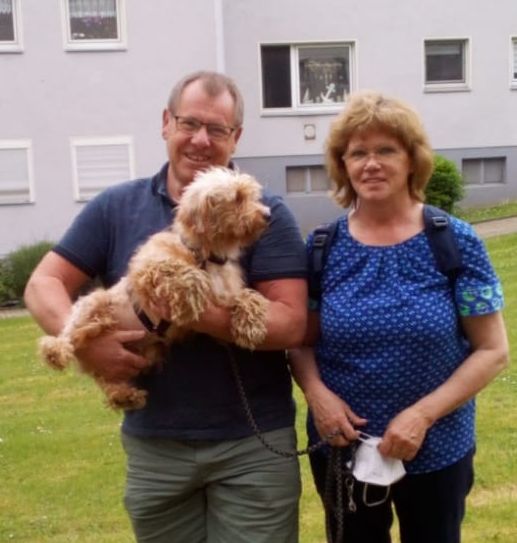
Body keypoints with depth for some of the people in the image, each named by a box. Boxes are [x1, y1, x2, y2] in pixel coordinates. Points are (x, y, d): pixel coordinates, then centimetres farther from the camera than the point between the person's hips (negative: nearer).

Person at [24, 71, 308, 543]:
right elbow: (44, 283, 2)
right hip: (153, 443, 3)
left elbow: (292, 324, -14)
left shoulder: (265, 214, -6)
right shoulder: (117, 207, 3)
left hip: (253, 444, -2)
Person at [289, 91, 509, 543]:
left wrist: (424, 414, -18)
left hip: (437, 453, -1)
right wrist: (316, 391, -17)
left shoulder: (455, 242, -9)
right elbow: (302, 342, 3)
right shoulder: (323, 247, -4)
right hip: (342, 450, 2)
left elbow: (492, 351, -8)